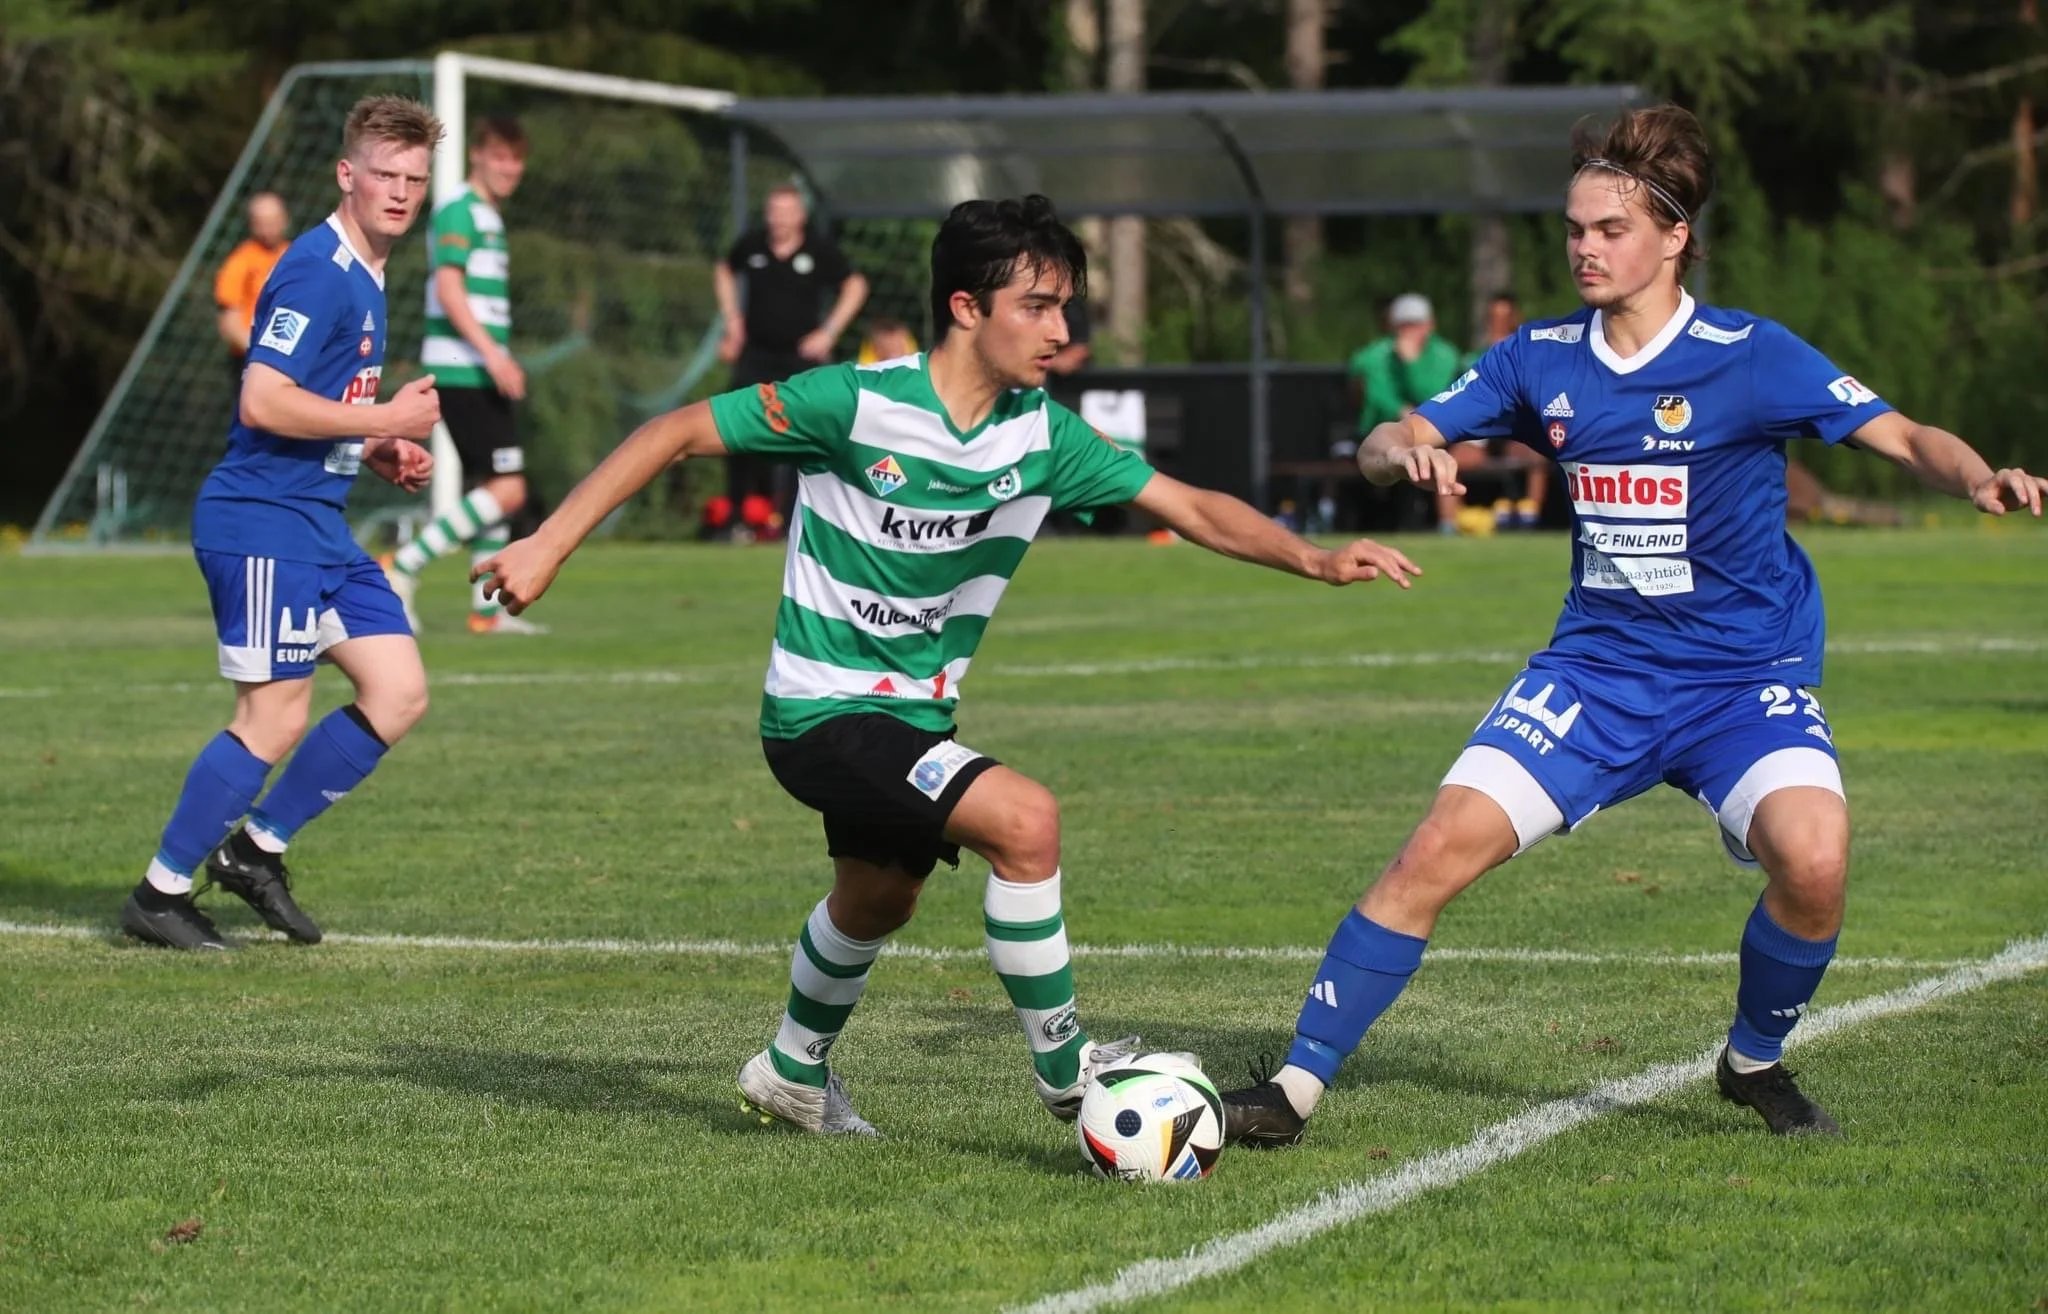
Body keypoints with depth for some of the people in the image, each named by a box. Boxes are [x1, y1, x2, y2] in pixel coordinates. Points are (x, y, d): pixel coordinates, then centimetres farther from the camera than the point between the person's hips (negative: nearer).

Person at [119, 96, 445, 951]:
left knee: (399, 693, 5)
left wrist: (380, 456, 9)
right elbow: (263, 401, -24)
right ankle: (159, 895, 6)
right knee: (275, 721, -7)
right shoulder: (318, 271, -16)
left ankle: (256, 851, 16)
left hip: (318, 525, 10)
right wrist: (385, 420, -17)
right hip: (263, 521, -10)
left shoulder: (365, 278, 16)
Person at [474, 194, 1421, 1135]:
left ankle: (793, 1074, 55)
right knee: (1024, 819, -25)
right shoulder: (855, 403, -21)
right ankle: (1062, 1069, -10)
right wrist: (549, 546, -19)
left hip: (914, 714, 8)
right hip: (822, 711, -8)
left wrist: (1314, 559, -20)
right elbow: (677, 433, -15)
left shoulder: (1043, 436, -5)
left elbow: (1191, 509, -5)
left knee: (878, 902, 28)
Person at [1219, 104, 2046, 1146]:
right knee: (1440, 849, -13)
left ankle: (1756, 1061, 3)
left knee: (1813, 862, -28)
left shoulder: (1750, 357, -10)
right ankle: (1296, 1088, -3)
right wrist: (1404, 451, -20)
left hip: (1745, 676, -3)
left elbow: (1906, 440, -10)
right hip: (1596, 668, 3)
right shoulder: (1541, 360, 2)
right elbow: (1385, 445, 4)